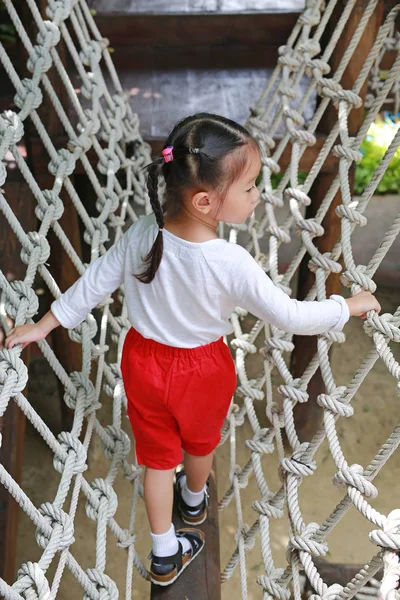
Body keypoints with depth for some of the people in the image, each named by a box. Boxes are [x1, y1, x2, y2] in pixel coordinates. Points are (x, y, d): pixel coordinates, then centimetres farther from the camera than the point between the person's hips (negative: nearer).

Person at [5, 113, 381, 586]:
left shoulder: (142, 235, -20)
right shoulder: (231, 263, -32)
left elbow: (95, 283, -9)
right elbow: (290, 316, -23)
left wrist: (45, 325, 6)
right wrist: (348, 307, -7)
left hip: (145, 363, 3)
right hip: (201, 371, -2)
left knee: (158, 456, 20)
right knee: (201, 442, 30)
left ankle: (164, 556, 36)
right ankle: (195, 500, 60)